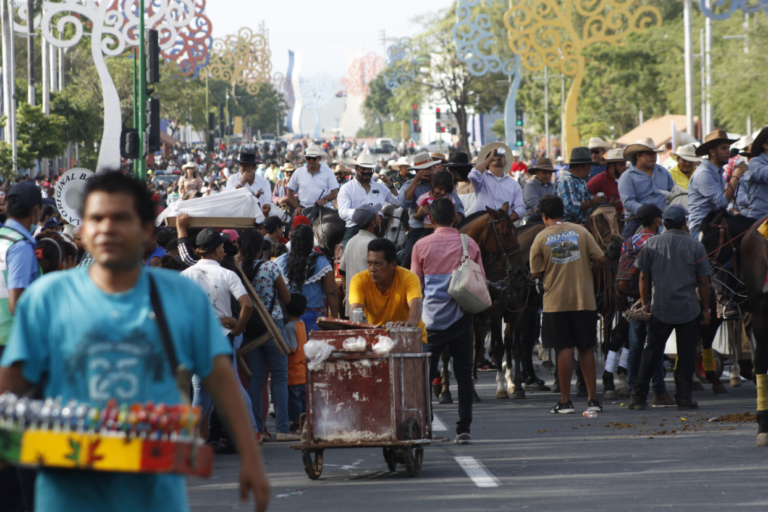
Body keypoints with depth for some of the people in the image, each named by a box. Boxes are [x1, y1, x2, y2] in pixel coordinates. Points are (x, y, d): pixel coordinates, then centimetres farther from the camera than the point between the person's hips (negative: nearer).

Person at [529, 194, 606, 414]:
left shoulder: (541, 238, -4)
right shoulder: (580, 231, 2)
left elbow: (536, 273, -3)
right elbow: (600, 259, -1)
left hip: (556, 302, -2)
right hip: (584, 299, 2)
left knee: (564, 349, 0)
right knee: (586, 348, 9)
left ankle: (565, 401, 1)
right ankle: (593, 399, 7)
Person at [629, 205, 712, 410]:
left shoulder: (651, 244, -1)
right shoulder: (695, 246, -3)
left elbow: (644, 277, 3)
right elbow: (703, 281, 0)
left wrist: (645, 303, 12)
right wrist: (705, 309, 9)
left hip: (660, 309, 1)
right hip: (689, 309, -1)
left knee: (652, 353, 8)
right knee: (686, 354, 6)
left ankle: (638, 397, 8)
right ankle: (684, 397, 4)